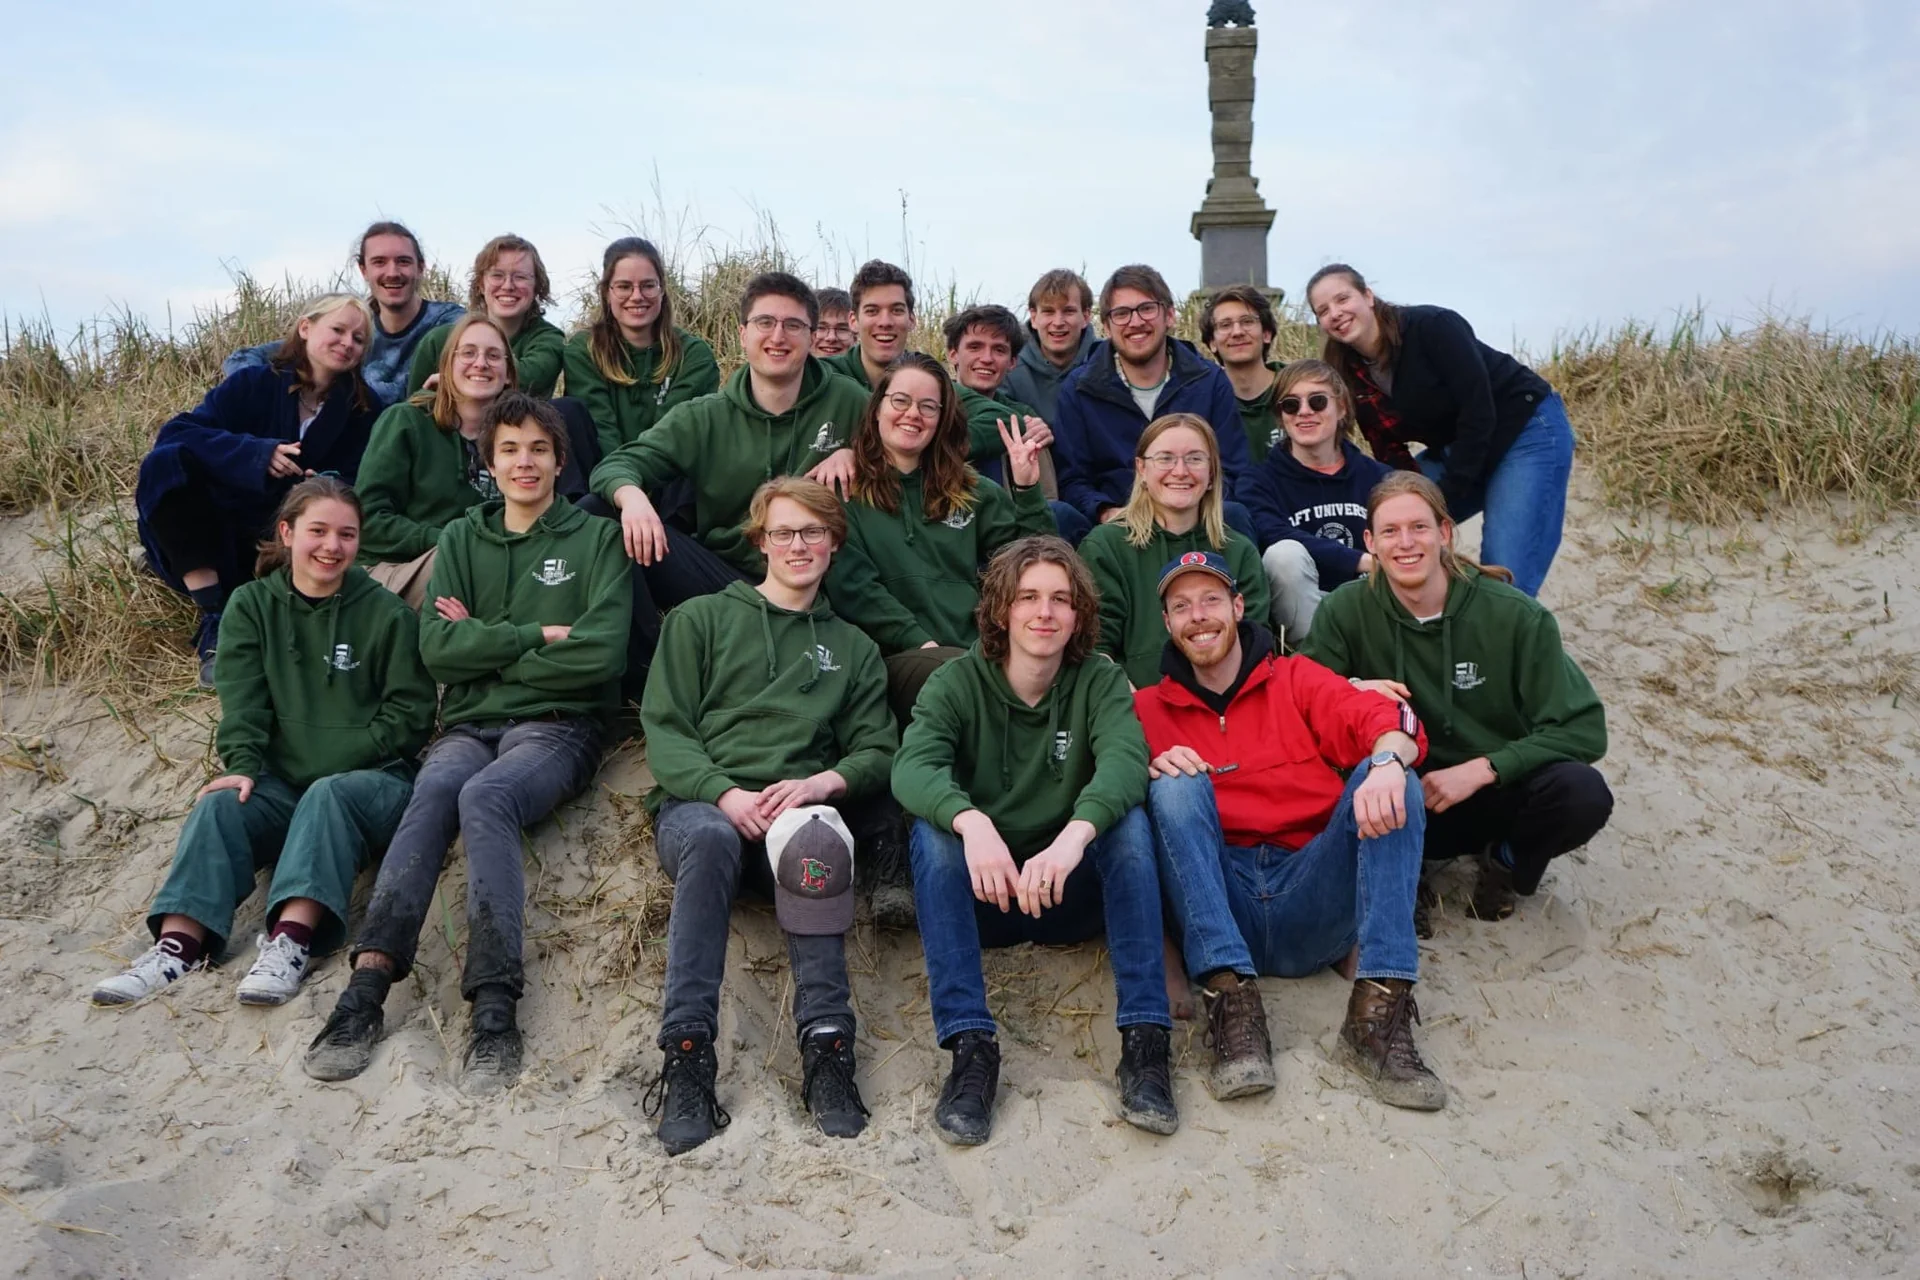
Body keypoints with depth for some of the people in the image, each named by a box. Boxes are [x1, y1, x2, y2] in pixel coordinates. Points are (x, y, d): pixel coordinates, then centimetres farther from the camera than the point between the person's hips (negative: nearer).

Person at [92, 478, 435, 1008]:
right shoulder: (251, 607, 10)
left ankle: (291, 940, -49)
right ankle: (179, 943, -40)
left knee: (327, 796, -34)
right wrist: (243, 765, -18)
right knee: (219, 805, -25)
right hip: (282, 785, 3)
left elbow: (410, 714, -2)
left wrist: (331, 763, -11)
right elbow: (242, 703, 0)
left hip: (371, 780, -3)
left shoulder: (386, 614, 1)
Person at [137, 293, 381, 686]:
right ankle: (214, 618, -30)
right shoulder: (254, 382, -3)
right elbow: (175, 434, -13)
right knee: (167, 463, -28)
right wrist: (257, 453, -28)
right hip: (219, 541, 0)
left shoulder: (360, 411, 3)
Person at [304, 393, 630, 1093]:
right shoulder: (462, 539, 18)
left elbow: (601, 653, -6)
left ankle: (495, 1007, -40)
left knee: (485, 795, -34)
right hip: (469, 724, 3)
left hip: (559, 725, -3)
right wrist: (538, 635, -6)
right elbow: (437, 649, 4)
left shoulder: (596, 539, 8)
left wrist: (485, 646, 0)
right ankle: (366, 988, -41)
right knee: (432, 792, -31)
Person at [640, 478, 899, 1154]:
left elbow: (878, 752, 15)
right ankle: (687, 1054, -40)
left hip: (799, 810, 1)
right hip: (698, 803, -1)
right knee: (710, 837, -39)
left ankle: (825, 1044, -41)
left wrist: (820, 783, -9)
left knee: (818, 838, -37)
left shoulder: (854, 648, 26)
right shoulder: (701, 619, 19)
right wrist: (725, 793, -12)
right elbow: (664, 731, 7)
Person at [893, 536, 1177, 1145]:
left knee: (1128, 819, -25)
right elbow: (912, 767, -23)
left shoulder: (1099, 681, -3)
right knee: (931, 830, -28)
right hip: (979, 897, 0)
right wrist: (972, 823, -45)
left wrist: (1074, 837, -45)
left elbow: (1124, 759, -24)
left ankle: (1145, 1041, -28)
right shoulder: (957, 683, -5)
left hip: (1071, 892, 0)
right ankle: (970, 1045, -32)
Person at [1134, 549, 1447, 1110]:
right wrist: (1149, 773, -18)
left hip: (1312, 908, 1)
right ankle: (1232, 1001, -33)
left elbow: (1383, 716, -3)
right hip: (1219, 905, 0)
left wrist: (1388, 760, -26)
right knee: (1177, 785, -23)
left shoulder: (1296, 680, 15)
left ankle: (1379, 1011, -29)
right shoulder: (1148, 708, 16)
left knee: (1392, 781, -19)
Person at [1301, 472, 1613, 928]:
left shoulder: (1515, 616, -12)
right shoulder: (1346, 611, -7)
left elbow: (1583, 729, -13)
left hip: (1501, 789, 0)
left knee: (1582, 792, -31)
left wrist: (1480, 771, -22)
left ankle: (1510, 860, 3)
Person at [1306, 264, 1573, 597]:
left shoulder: (1432, 327, -22)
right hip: (1457, 452, 7)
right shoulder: (1352, 375, -4)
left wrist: (1446, 497, -21)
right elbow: (1390, 452, 0)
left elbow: (1479, 414, -24)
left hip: (1529, 431, -7)